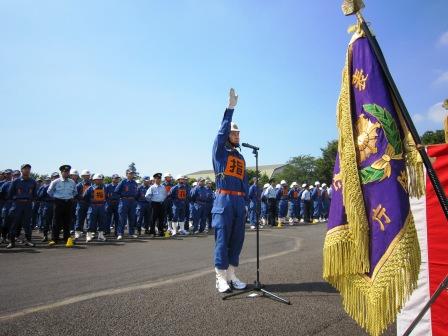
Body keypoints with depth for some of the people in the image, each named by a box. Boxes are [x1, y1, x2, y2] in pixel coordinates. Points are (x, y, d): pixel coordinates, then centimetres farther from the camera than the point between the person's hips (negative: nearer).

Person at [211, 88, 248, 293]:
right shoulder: (219, 151, 4)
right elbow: (222, 130, -11)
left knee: (237, 240, 8)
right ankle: (221, 278, 6)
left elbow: (244, 181, 18)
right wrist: (231, 107, -15)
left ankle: (231, 276, 19)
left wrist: (245, 203, 11)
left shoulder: (241, 157, 20)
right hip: (224, 201, -6)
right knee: (222, 240, -3)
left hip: (239, 202, 6)